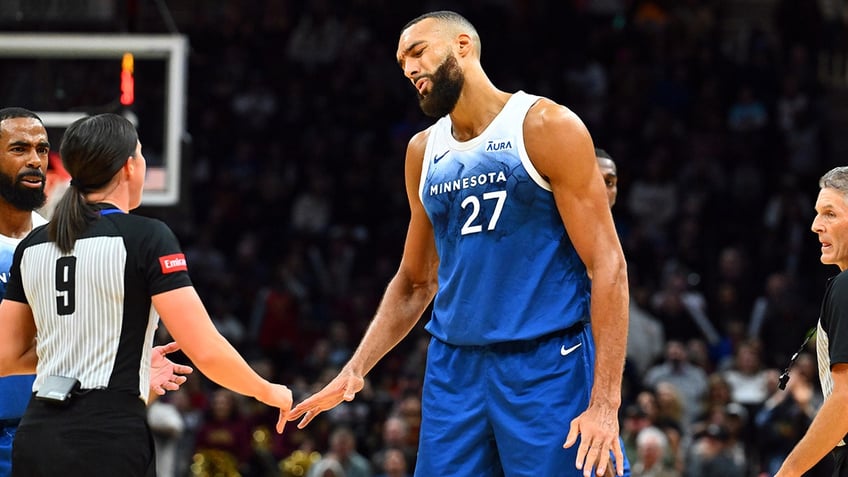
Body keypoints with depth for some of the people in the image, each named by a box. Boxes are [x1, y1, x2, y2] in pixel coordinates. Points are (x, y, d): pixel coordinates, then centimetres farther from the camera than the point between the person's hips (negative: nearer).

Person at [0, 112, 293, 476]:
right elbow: (206, 350, -11)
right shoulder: (145, 238, -6)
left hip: (37, 437, 6)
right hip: (110, 441, -6)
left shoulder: (32, 246, 11)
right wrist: (269, 392, 7)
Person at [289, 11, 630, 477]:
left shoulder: (546, 127, -7)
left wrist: (604, 404, -18)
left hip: (547, 366, -6)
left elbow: (607, 266, -11)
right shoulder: (423, 151, 12)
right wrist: (356, 369, 9)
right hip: (454, 368, 6)